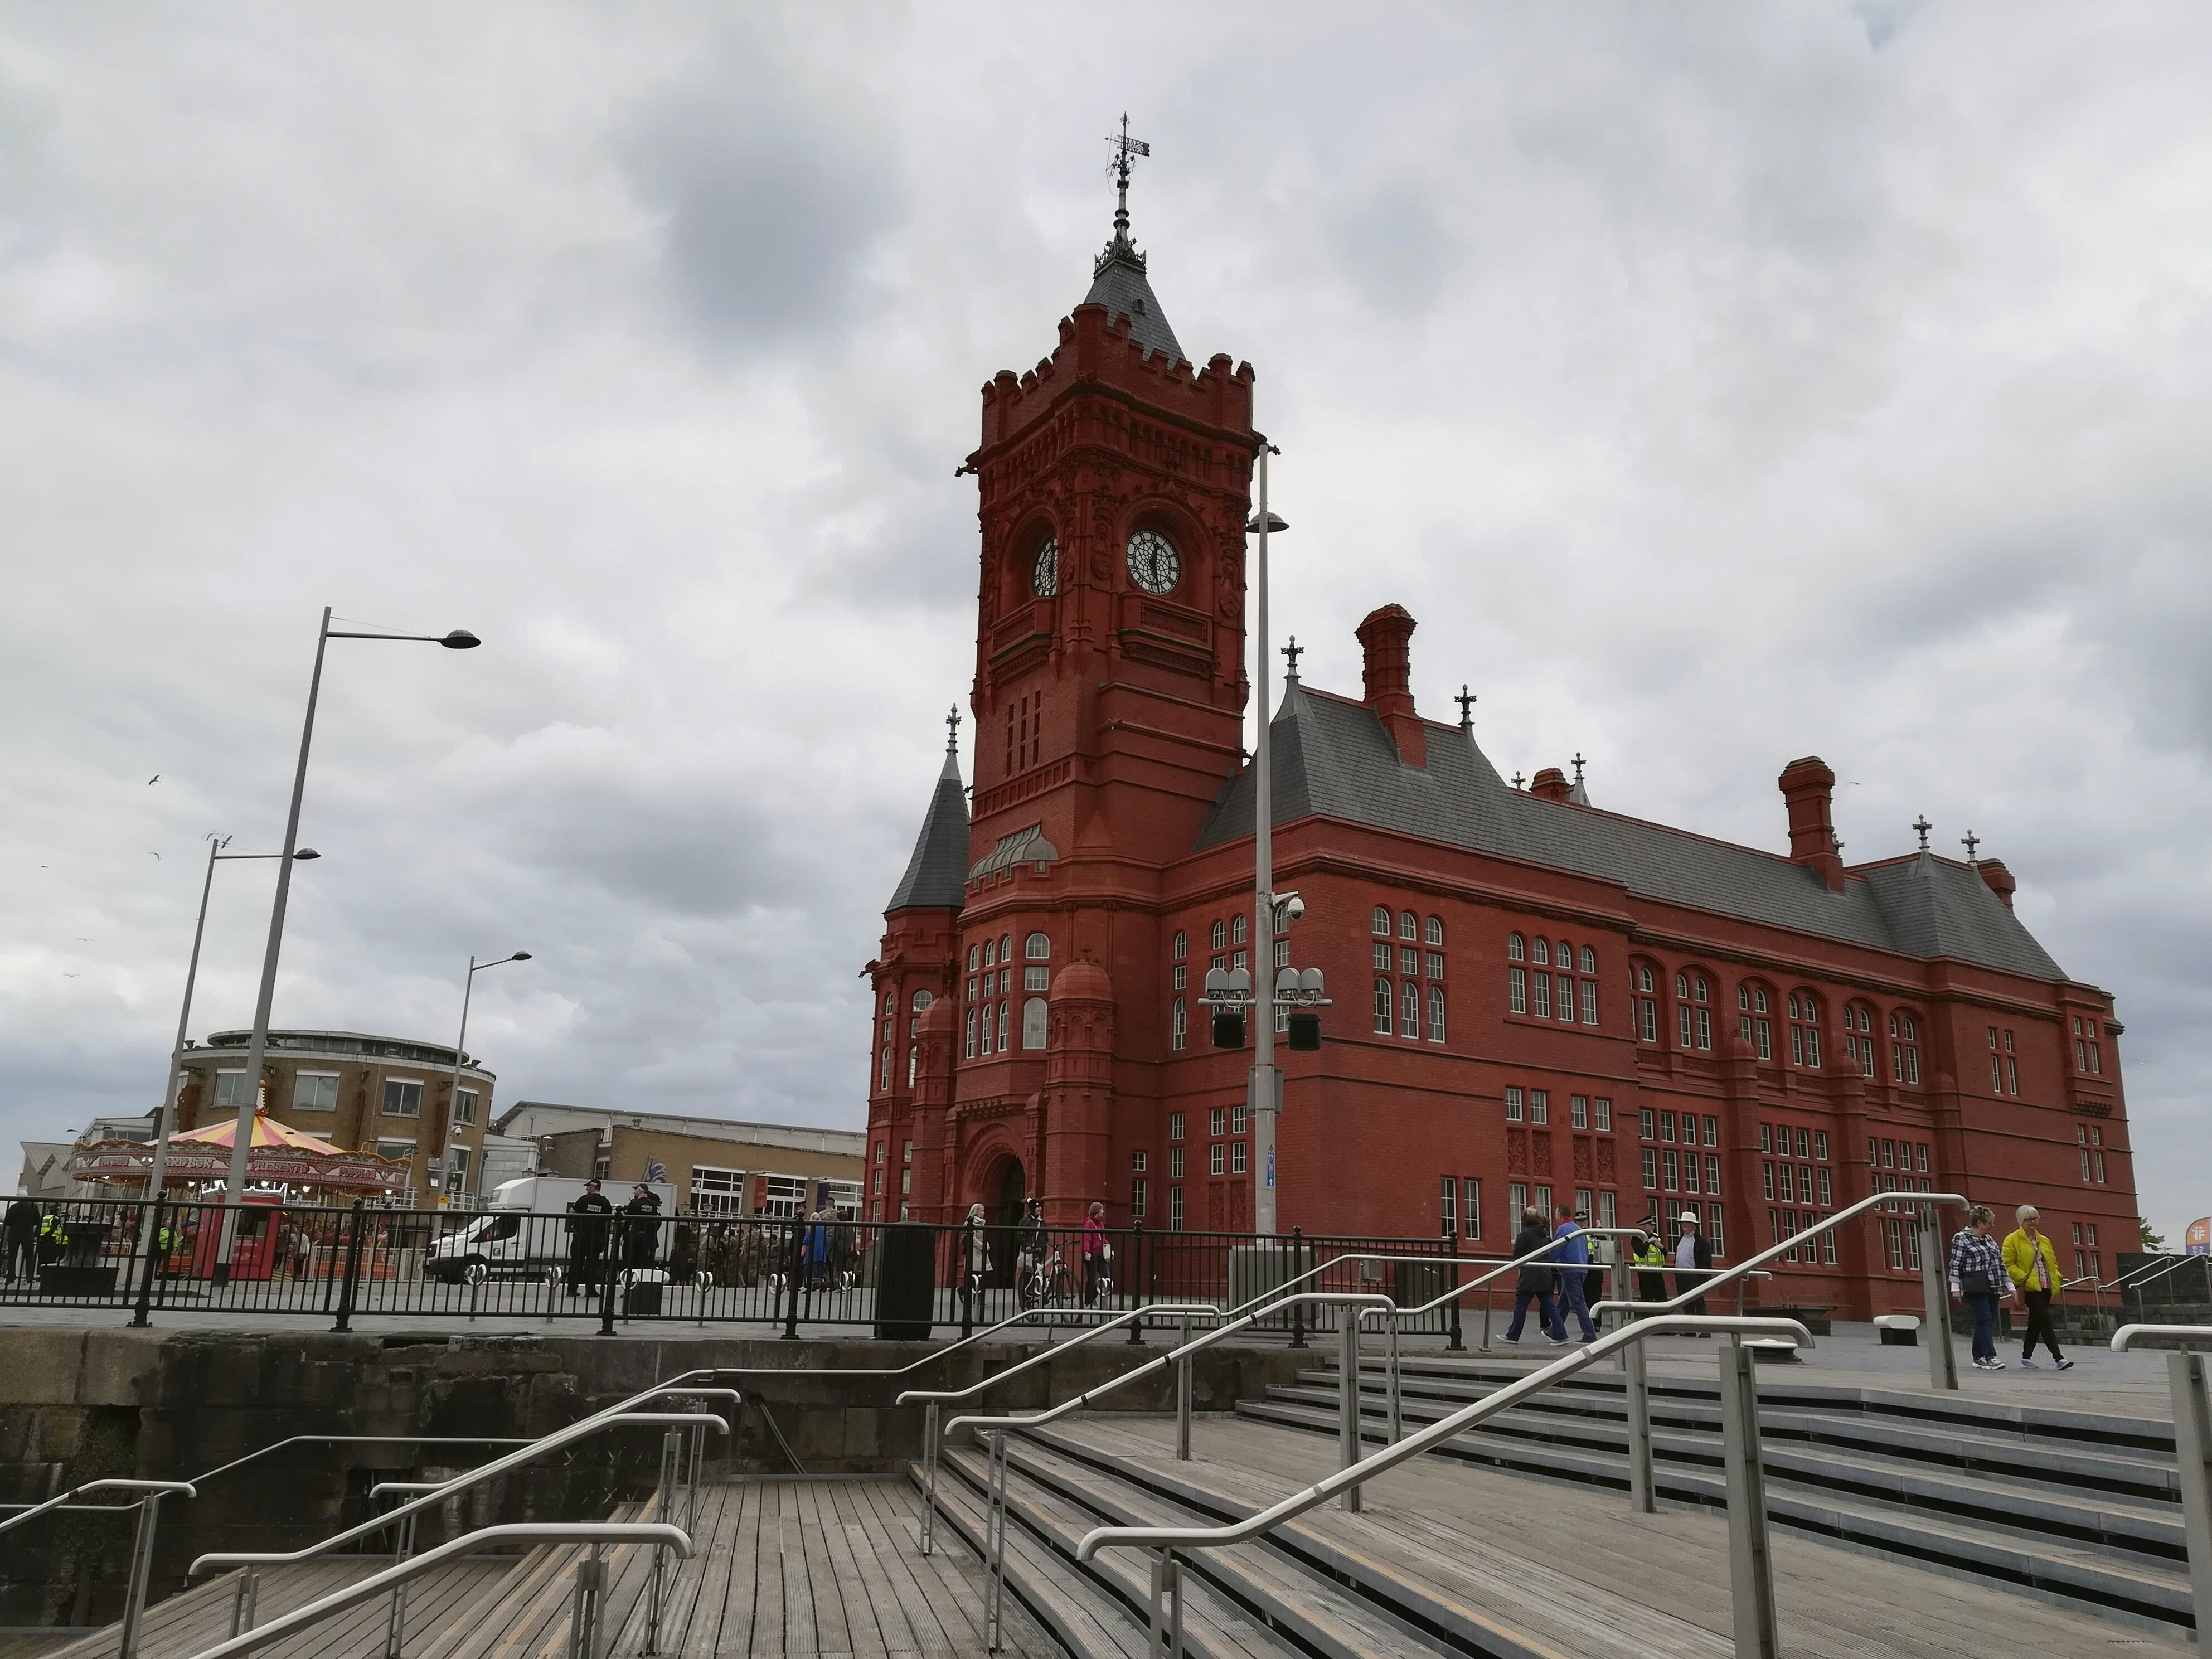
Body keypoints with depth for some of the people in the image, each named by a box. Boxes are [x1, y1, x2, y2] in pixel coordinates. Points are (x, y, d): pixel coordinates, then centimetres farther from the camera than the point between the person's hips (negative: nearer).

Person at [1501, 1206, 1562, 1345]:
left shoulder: (1525, 1234, -9)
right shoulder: (1546, 1235, 10)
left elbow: (1516, 1255, -9)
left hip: (1529, 1277, -6)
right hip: (1545, 1276, 6)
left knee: (1520, 1307, 3)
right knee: (1549, 1306, 7)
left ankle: (1513, 1335, 9)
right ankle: (1560, 1334, -1)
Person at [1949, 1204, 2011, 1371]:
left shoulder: (1989, 1240, 18)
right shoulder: (1961, 1238, -6)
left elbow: (2001, 1264, 22)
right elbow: (1955, 1265, -8)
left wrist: (2009, 1285, 18)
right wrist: (1955, 1287, -12)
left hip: (1992, 1289, 8)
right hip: (1975, 1290, -8)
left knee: (1988, 1323, 8)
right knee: (1985, 1321, -14)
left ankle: (1979, 1357, 16)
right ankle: (1990, 1357, -17)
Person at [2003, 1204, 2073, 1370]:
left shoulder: (2045, 1241, 19)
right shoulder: (2012, 1240, -3)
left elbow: (2053, 1263, 23)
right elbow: (2009, 1264, -7)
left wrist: (2056, 1279, 6)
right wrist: (2024, 1279, -17)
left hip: (2046, 1288, 7)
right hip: (2030, 1288, -7)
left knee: (2036, 1323, 10)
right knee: (2045, 1321, -14)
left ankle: (2027, 1357, 18)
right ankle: (2058, 1358, -17)